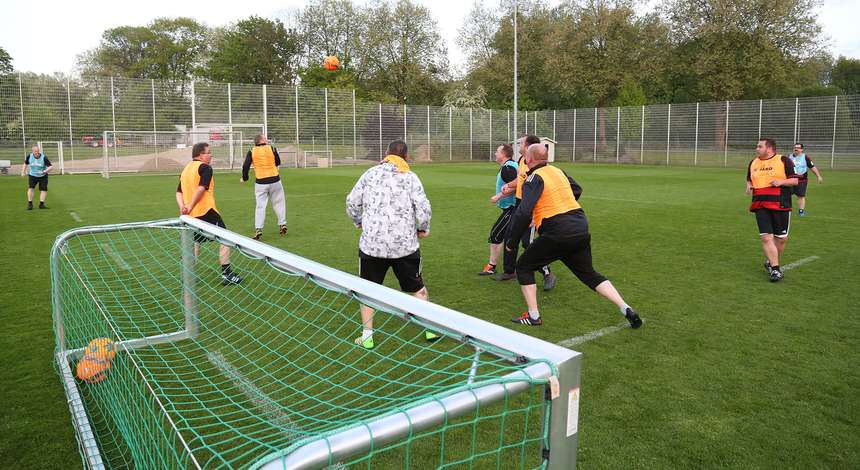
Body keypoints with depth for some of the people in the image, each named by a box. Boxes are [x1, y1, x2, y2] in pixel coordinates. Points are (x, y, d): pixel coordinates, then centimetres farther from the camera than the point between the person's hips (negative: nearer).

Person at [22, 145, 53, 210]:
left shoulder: (44, 158, -19)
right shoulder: (29, 157, -10)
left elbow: (51, 167, -22)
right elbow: (26, 163, 12)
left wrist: (45, 171, -37)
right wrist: (23, 171, 11)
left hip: (43, 176, -1)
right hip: (32, 175, 1)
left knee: (43, 189, -7)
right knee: (30, 188, -14)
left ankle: (41, 204, 1)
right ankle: (30, 204, -8)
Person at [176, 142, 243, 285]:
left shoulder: (186, 169, 16)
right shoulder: (205, 167, -7)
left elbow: (179, 192, 11)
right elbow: (201, 188, -19)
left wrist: (182, 206, -3)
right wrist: (190, 206, -15)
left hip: (191, 214, 8)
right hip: (206, 212, -8)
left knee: (195, 242, 19)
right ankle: (226, 273, -2)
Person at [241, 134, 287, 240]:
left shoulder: (252, 152, 1)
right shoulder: (272, 149, 0)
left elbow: (245, 166, -2)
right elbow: (278, 163, 10)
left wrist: (244, 178, 12)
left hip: (260, 182, 0)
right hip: (275, 180, 0)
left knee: (260, 206, 2)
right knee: (279, 203, 13)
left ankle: (258, 229, -5)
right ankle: (282, 224, 14)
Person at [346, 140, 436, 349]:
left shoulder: (371, 173, 4)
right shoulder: (410, 177, 0)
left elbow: (352, 202, 5)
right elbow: (423, 207, -8)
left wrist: (360, 223, 21)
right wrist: (422, 229, 8)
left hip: (372, 243, 0)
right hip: (405, 244, 0)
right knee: (418, 288, 17)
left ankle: (367, 336, 14)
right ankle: (430, 328, 22)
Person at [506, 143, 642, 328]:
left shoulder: (534, 178, -7)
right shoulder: (558, 171, 15)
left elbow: (523, 214, -18)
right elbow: (577, 190, 31)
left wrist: (512, 242, -11)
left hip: (557, 232, -7)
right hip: (581, 228, 7)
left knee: (524, 266, 9)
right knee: (589, 274, 19)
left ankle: (533, 316, 9)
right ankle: (626, 309, 11)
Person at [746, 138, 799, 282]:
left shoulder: (784, 161, 0)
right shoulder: (753, 163, 14)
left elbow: (795, 180, -1)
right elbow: (749, 179, 27)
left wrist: (781, 181, -18)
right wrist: (749, 186, 5)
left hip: (781, 206, -3)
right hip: (760, 206, 3)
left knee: (781, 238, 5)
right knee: (766, 237, -8)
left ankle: (771, 262, 27)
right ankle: (775, 269, -2)